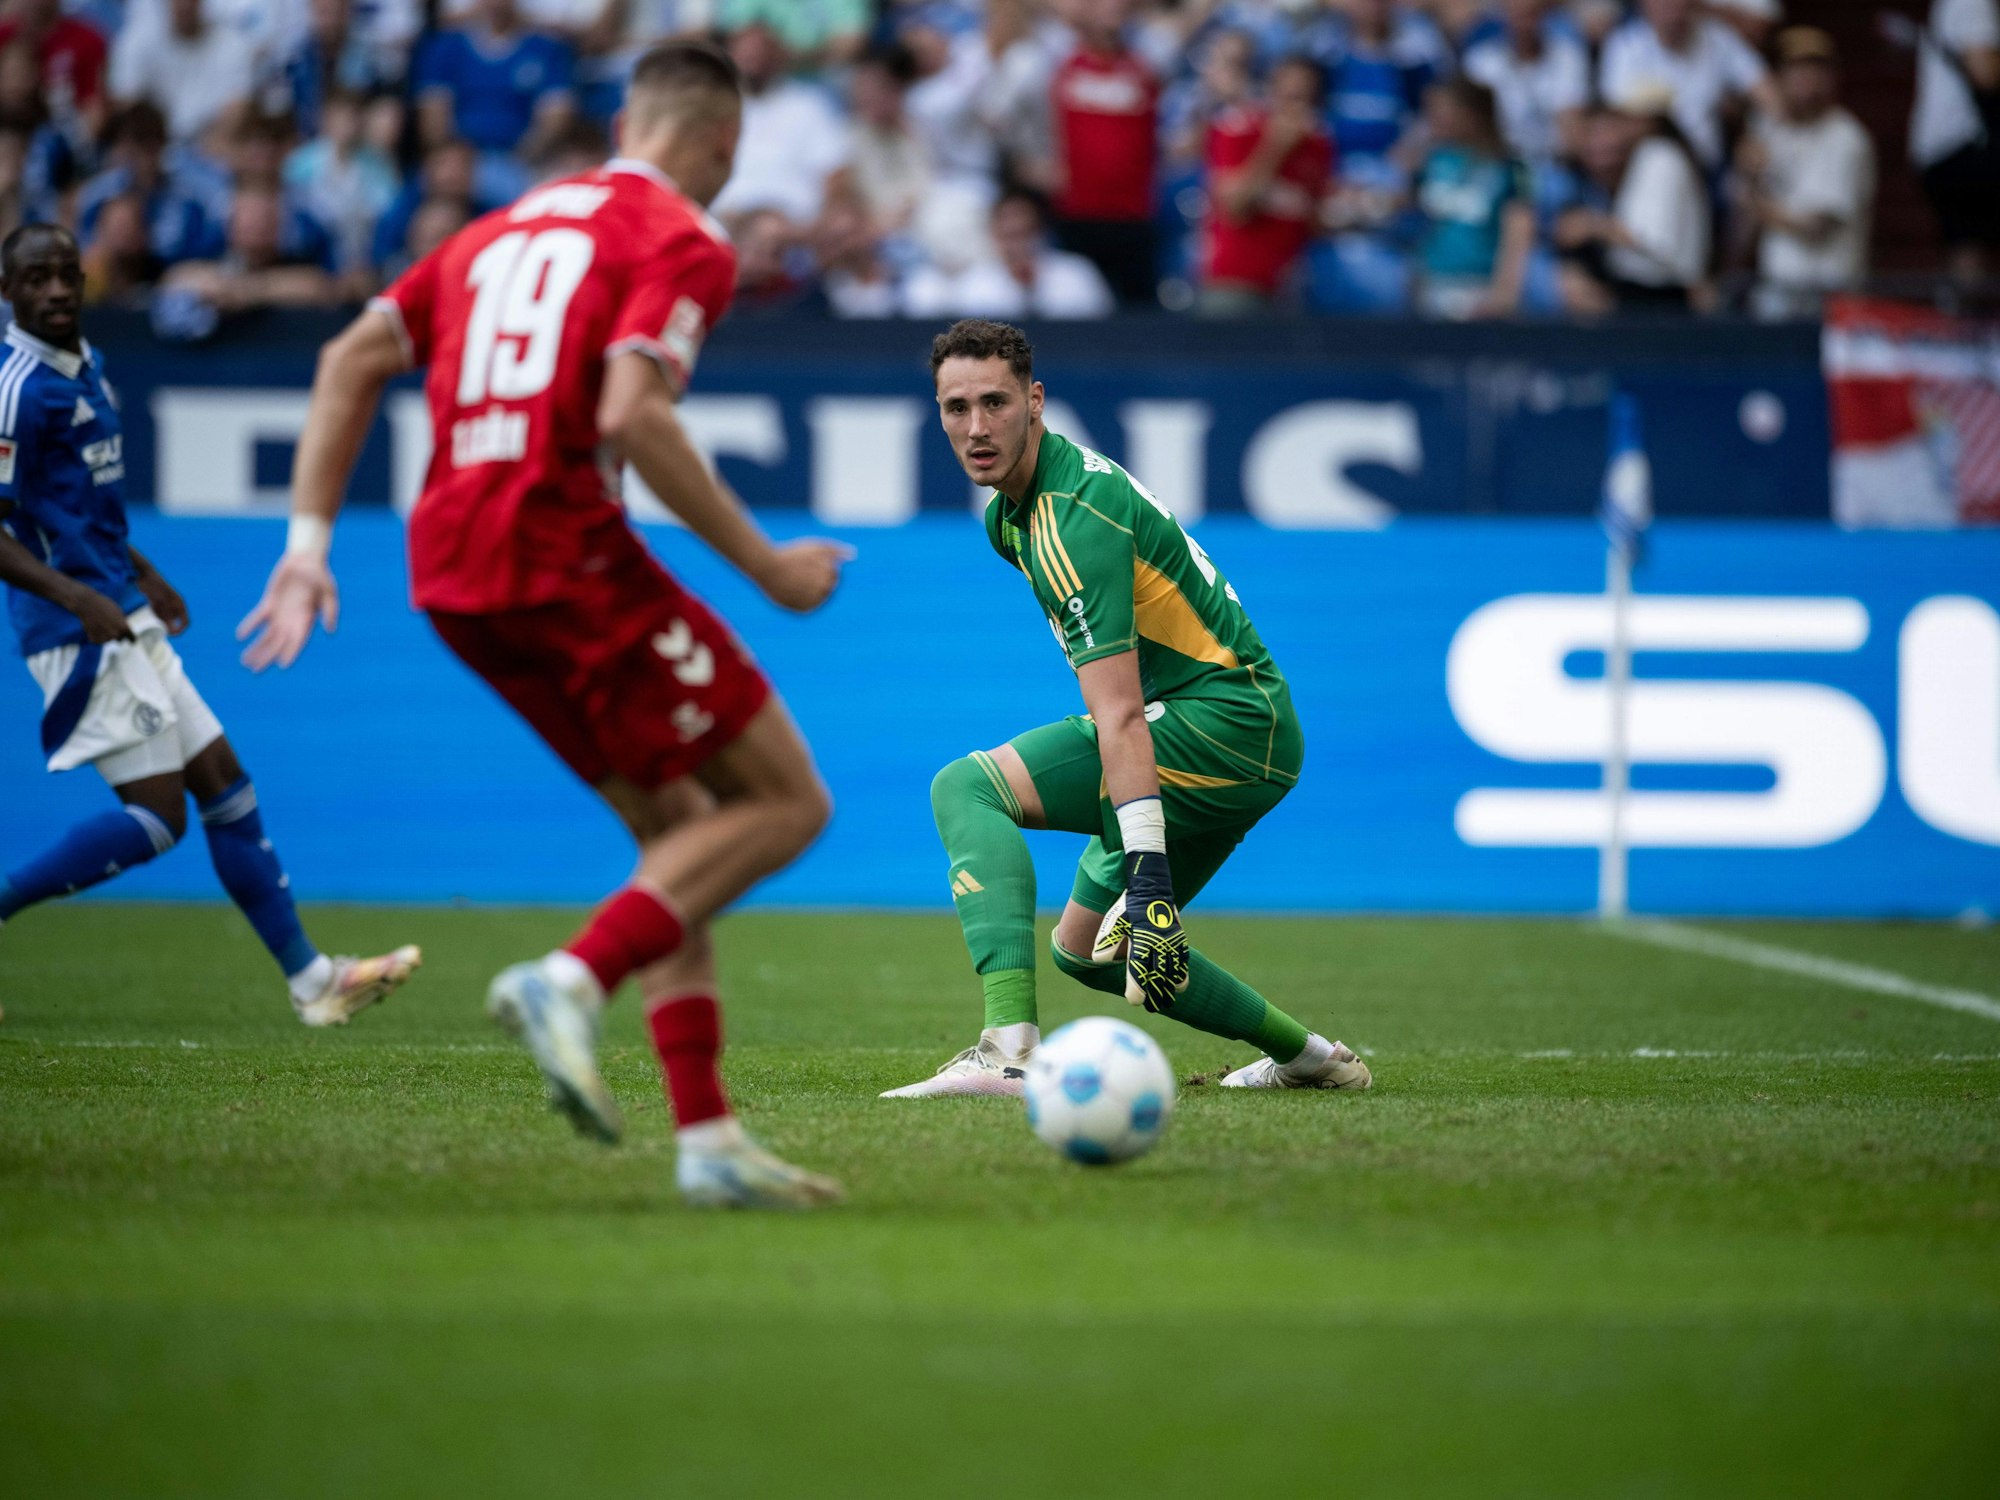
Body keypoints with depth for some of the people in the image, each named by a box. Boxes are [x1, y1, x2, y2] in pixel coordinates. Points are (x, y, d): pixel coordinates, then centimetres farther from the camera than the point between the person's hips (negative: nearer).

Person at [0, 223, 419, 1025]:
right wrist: (76, 596, -29)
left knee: (225, 785, 10)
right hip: (80, 632, -10)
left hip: (125, 625, 10)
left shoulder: (84, 365, 13)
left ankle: (311, 979, 15)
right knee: (155, 817, -12)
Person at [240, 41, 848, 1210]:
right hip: (567, 554, -8)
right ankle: (572, 983, -17)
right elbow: (633, 415, -18)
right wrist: (767, 566, -11)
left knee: (679, 828, 16)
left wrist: (311, 539, 12)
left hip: (452, 576, 8)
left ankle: (708, 1138, 8)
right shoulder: (684, 243, -2)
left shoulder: (508, 228, 22)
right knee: (788, 803, 0)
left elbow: (354, 359, 14)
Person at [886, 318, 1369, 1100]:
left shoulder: (1075, 520, -20)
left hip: (1225, 722, -10)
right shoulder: (1010, 513, 11)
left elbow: (1120, 717, -28)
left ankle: (1009, 1048, -37)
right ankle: (1306, 1056, 31)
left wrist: (1150, 878, -33)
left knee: (966, 787, -20)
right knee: (1087, 949, 21)